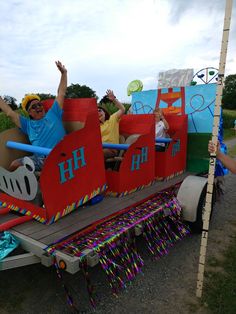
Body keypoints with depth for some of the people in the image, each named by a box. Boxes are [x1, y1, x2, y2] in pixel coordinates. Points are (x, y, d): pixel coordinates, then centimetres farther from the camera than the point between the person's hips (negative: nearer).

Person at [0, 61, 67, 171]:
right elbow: (9, 112, 25)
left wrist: (64, 73, 15)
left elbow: (61, 93, 16)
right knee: (14, 165, -7)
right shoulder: (28, 124, 21)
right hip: (39, 159, 3)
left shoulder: (53, 114, 15)